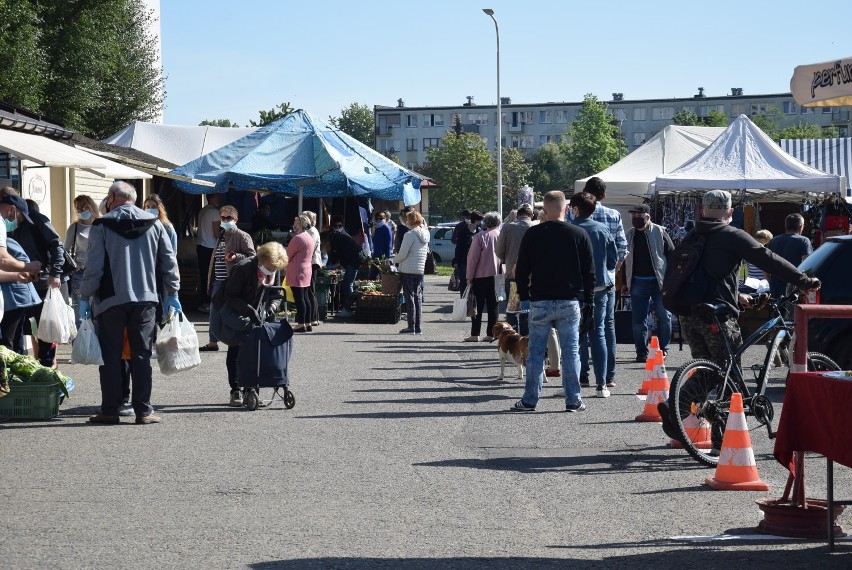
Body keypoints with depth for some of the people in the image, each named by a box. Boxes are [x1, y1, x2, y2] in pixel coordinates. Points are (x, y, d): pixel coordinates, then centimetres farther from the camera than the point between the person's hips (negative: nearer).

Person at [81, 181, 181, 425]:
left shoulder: (102, 225, -4)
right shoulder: (154, 224, 6)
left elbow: (94, 266, -8)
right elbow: (169, 261, 9)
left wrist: (85, 297, 0)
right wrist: (172, 293, 18)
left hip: (111, 299, -3)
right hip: (145, 299, 3)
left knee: (111, 356, 4)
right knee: (141, 355, 6)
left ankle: (110, 410, 5)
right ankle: (143, 411, 3)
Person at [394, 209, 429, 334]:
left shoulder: (410, 235, -14)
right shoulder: (425, 234, 9)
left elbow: (402, 254, -15)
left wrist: (395, 260, 5)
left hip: (408, 270, -7)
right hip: (420, 270, 7)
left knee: (409, 297, -2)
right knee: (418, 298, 10)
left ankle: (411, 327, -3)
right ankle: (418, 327, 10)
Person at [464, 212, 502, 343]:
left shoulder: (480, 236, -8)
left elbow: (473, 258, -8)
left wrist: (469, 277, -2)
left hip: (480, 276, -3)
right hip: (496, 276, 3)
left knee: (478, 306, 2)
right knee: (493, 306, 9)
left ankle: (475, 334, -1)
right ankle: (491, 334, 7)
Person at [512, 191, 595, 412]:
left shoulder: (532, 234, -1)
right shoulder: (579, 235, 1)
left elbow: (521, 271, 2)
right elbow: (589, 273, 4)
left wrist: (524, 298, 12)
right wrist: (588, 303, 10)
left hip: (540, 302, 0)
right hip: (570, 303, 0)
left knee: (535, 351, 5)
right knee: (571, 351, 5)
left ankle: (529, 400, 7)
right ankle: (573, 400, 5)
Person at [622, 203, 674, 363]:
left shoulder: (659, 232, -1)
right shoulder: (630, 235, 10)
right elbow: (625, 260, 18)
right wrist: (625, 282, 14)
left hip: (659, 282, -3)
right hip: (638, 282, 3)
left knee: (664, 316, -3)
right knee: (639, 319, 0)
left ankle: (663, 349, 13)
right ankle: (641, 352, 7)